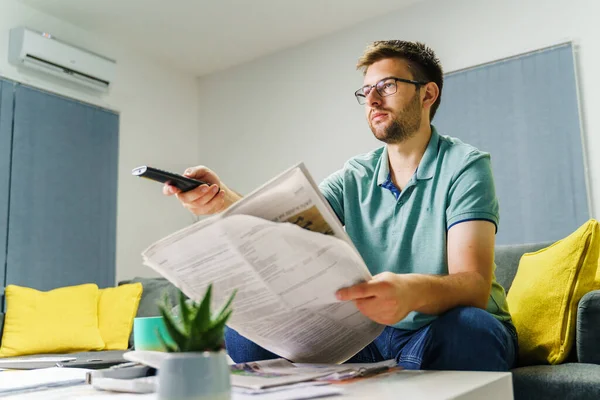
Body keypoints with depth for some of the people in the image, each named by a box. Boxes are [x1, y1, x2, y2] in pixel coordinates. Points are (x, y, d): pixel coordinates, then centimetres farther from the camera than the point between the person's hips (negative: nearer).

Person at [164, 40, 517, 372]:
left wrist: (412, 291, -45)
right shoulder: (354, 177, 4)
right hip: (374, 334, 3)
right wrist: (222, 199, -33)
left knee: (470, 326, -38)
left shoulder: (464, 166, -10)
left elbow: (474, 286, -23)